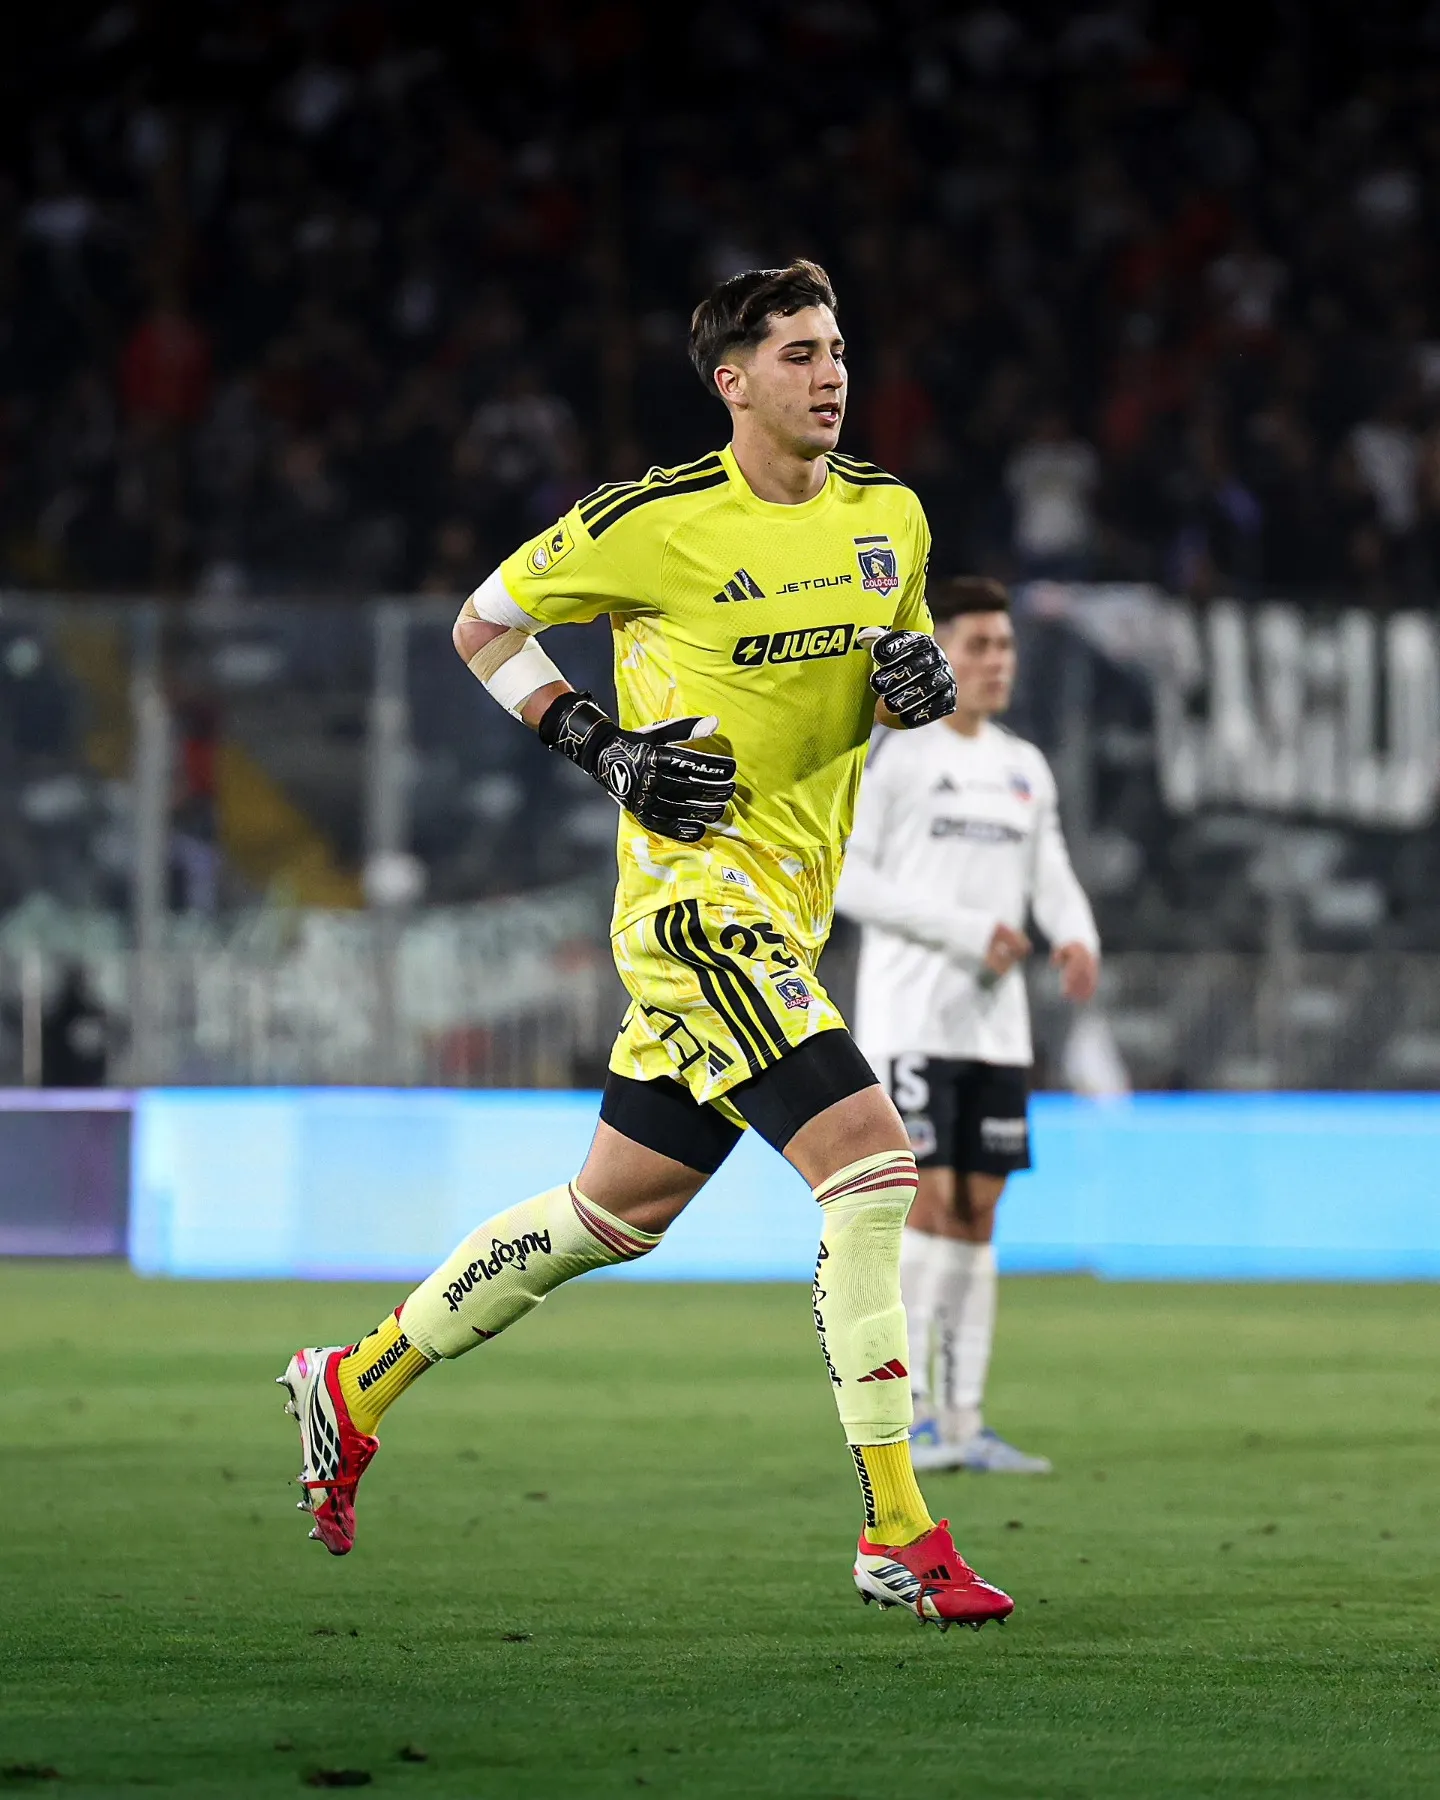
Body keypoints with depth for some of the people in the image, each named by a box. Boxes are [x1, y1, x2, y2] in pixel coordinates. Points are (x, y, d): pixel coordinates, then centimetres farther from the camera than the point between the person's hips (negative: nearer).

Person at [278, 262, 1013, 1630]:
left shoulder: (889, 515, 8)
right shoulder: (655, 523, -9)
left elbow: (891, 668, 23)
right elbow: (483, 622, 3)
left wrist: (918, 683, -2)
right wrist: (605, 750, -9)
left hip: (782, 911, 8)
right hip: (695, 889, -8)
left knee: (614, 1212, 15)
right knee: (871, 1165, -18)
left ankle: (358, 1383, 32)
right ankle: (898, 1539, -15)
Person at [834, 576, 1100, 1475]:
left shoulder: (1025, 768, 15)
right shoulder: (893, 752, -5)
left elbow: (1052, 876, 15)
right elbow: (846, 876, -10)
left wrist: (1077, 938, -9)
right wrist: (967, 931, -17)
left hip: (996, 1024, 6)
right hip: (911, 1019, -6)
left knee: (978, 1213, 5)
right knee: (929, 1200, -12)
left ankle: (964, 1422, 8)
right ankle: (906, 1414, -7)